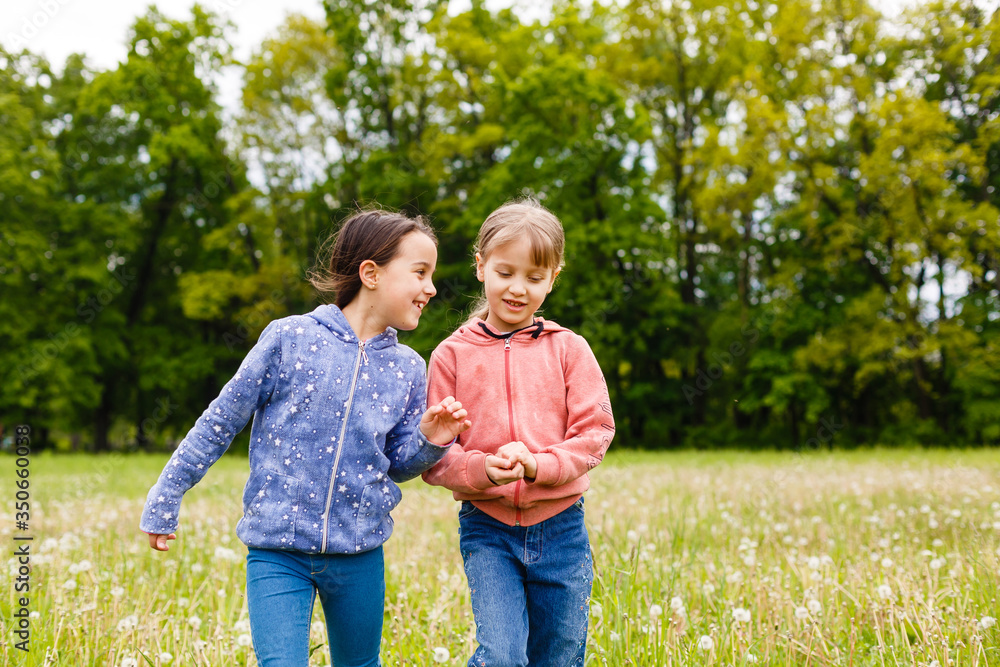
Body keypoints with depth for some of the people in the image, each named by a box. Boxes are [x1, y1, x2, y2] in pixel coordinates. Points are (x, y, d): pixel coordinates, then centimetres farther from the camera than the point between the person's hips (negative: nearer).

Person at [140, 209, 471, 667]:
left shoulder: (407, 369, 3)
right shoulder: (290, 339, -7)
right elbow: (220, 423, -1)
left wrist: (428, 441, -10)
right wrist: (164, 501, 3)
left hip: (360, 553, 4)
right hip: (277, 548, -4)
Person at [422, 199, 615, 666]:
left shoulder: (568, 349, 2)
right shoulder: (452, 355, 0)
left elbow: (594, 433, -3)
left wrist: (538, 465, -19)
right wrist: (483, 470, -20)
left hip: (560, 527, 2)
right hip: (486, 527, -1)